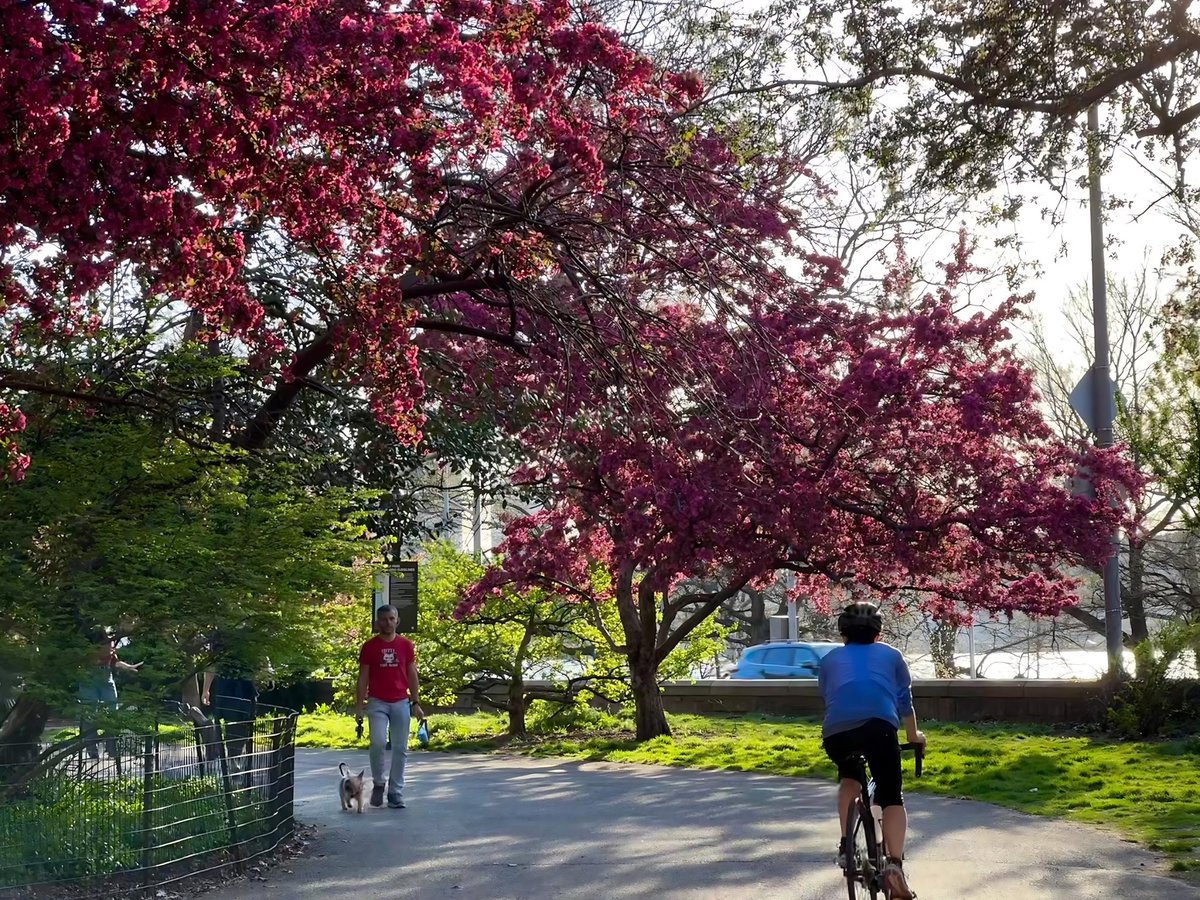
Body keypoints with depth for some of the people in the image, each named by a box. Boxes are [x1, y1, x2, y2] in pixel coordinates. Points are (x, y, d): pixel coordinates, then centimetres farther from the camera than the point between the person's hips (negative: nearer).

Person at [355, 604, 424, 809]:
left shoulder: (406, 645, 5)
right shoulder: (369, 646, 1)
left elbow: (412, 676, 9)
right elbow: (363, 678, 2)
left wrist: (416, 703, 4)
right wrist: (358, 707, -2)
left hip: (401, 702, 2)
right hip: (377, 703, -2)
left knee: (400, 749, 2)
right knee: (378, 742, -18)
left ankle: (395, 794, 11)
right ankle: (378, 783, 6)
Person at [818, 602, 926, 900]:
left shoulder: (830, 659, 32)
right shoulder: (890, 655, 30)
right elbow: (905, 700, 37)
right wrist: (913, 735, 53)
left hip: (836, 732, 2)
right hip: (879, 727, -2)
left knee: (849, 778, 31)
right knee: (892, 798, 9)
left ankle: (846, 845, 20)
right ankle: (894, 864, -12)